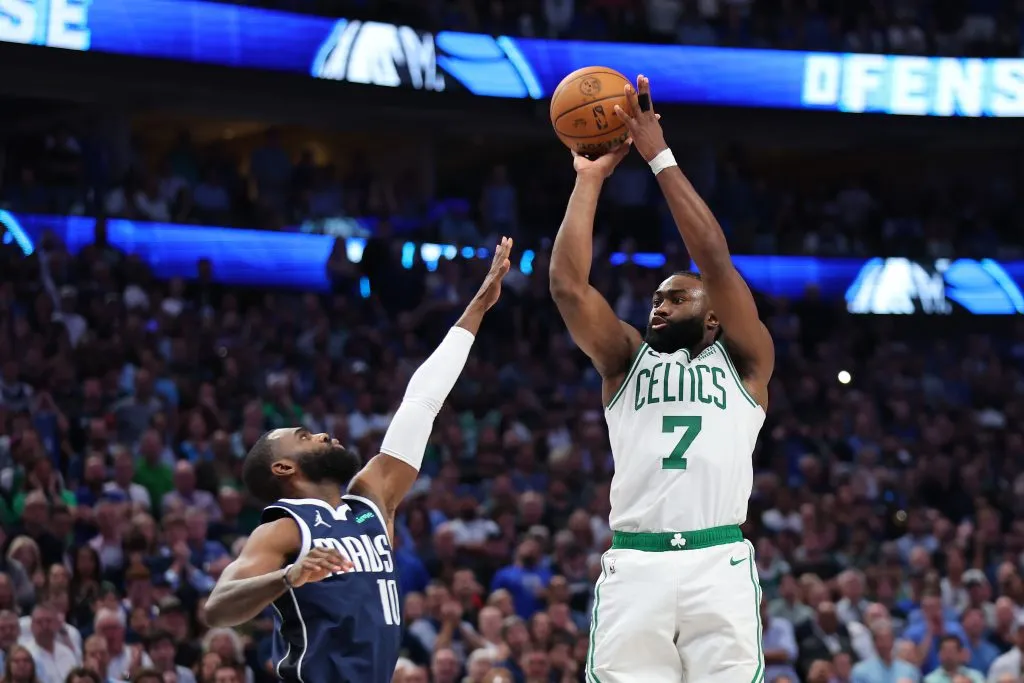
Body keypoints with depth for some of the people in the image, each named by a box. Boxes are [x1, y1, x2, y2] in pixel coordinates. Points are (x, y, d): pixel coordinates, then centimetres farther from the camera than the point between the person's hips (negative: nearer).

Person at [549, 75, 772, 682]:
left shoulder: (744, 360, 16)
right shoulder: (628, 360, 22)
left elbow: (715, 261, 2)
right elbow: (568, 286, 8)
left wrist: (661, 157, 3)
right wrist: (590, 179, 10)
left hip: (720, 564, -2)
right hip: (634, 567, 2)